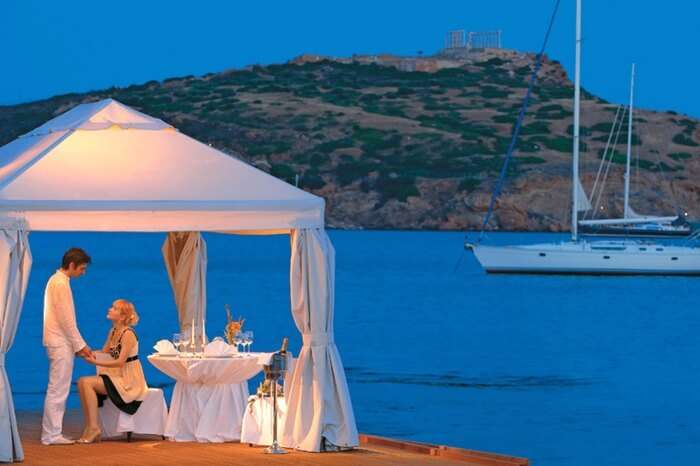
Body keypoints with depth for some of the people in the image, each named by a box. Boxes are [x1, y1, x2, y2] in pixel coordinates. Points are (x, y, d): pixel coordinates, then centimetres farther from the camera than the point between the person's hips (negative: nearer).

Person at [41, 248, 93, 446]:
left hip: (60, 343, 10)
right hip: (60, 343, -10)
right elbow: (66, 319, -17)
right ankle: (51, 435, -5)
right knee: (58, 390, -7)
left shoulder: (57, 281, 16)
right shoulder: (61, 283, -15)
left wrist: (77, 345, 17)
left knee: (58, 390, 11)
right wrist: (80, 345, -11)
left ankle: (52, 433, 13)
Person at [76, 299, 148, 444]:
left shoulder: (128, 334, -15)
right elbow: (104, 352, 15)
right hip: (118, 376, 8)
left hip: (129, 381, -8)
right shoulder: (113, 332, 11)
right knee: (82, 382, -8)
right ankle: (89, 427, -10)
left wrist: (96, 362, -24)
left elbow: (120, 362, -21)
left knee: (87, 383, -20)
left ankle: (94, 427, -17)